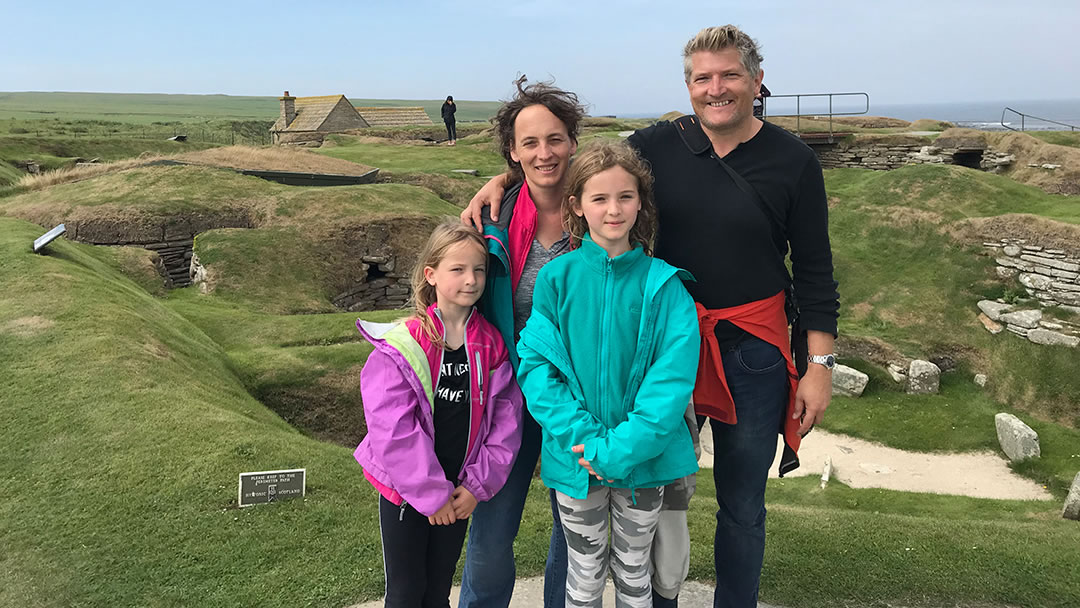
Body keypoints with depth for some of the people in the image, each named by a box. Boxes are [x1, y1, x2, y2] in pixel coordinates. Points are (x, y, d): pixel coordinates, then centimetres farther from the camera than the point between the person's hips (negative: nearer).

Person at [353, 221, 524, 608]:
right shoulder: (401, 347, -17)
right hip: (405, 489, -3)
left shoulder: (491, 345, -4)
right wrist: (432, 494, -15)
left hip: (459, 493, 3)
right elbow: (394, 430, -19)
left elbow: (505, 418, -4)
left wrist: (478, 485, -9)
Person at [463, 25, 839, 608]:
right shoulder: (659, 144, -2)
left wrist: (820, 364, -4)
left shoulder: (792, 161, -4)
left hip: (752, 350, -1)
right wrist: (502, 178, -6)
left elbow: (815, 271, -1)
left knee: (742, 505, 14)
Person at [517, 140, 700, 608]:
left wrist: (623, 447, -22)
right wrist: (584, 437, -20)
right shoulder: (557, 278, -7)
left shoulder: (662, 283, -8)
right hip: (576, 460, 0)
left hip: (643, 458, 0)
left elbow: (673, 376, -13)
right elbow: (536, 364, -10)